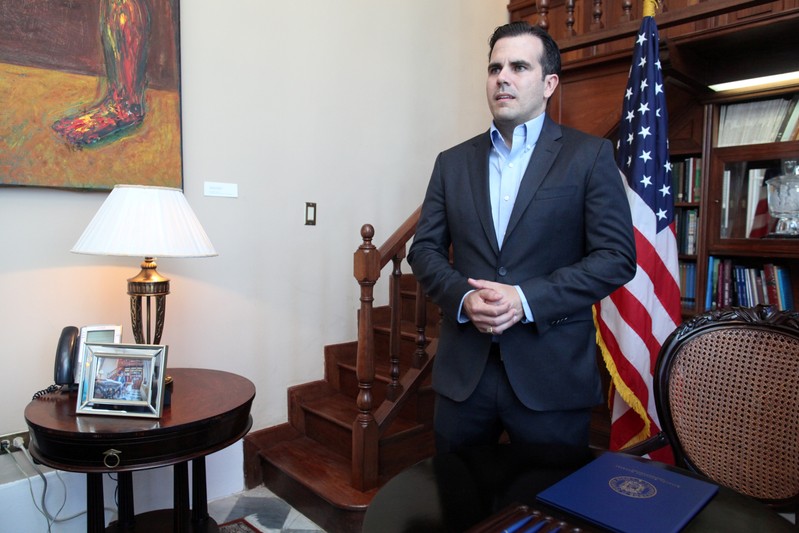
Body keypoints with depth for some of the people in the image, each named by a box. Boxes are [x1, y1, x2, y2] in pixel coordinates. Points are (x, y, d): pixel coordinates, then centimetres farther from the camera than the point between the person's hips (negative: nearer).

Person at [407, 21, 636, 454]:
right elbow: (425, 248, 8)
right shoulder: (453, 162, 10)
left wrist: (527, 300, -17)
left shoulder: (589, 155, 1)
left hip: (552, 374, -2)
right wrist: (463, 298, -11)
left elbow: (617, 256, -5)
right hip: (462, 370, 3)